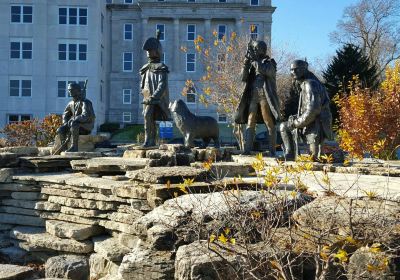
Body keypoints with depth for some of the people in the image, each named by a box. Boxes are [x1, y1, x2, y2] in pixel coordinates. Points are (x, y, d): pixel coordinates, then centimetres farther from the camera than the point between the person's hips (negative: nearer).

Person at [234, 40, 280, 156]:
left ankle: (272, 151, -1)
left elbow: (264, 70, -20)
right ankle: (247, 150, -1)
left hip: (265, 97, -5)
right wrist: (246, 62, -5)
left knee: (270, 125, -3)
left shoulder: (270, 62, 2)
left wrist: (254, 59, -16)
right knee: (250, 124, -1)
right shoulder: (253, 63, 17)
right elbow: (244, 78, 7)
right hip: (253, 96, 5)